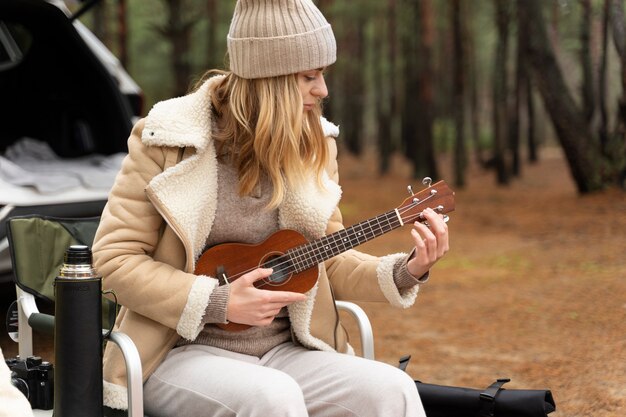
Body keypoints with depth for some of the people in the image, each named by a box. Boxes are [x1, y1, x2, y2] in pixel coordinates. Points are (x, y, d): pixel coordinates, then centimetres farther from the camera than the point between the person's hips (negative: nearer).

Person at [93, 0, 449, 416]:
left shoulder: (312, 145, 6)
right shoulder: (169, 139, -9)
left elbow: (329, 262, 12)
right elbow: (113, 257, -9)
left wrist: (406, 272, -6)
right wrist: (219, 303, -16)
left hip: (286, 350, 4)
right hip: (186, 352, -4)